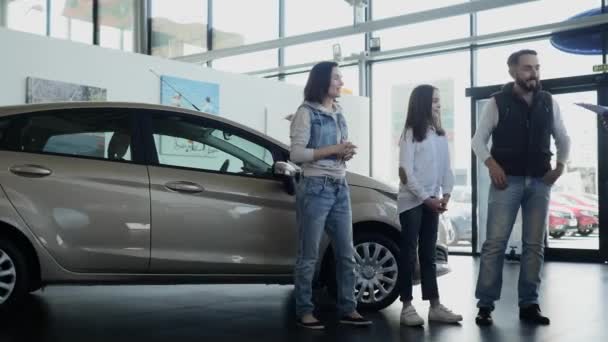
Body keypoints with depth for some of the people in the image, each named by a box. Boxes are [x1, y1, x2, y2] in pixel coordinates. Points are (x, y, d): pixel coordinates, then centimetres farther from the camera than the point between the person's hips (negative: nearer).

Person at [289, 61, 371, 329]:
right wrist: (333, 150, -15)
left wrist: (347, 153, 2)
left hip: (341, 188, 7)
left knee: (346, 253, 7)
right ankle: (304, 312, 8)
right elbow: (296, 154, -12)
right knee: (309, 255, -1)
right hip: (315, 188, -7)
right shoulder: (306, 113, -4)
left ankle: (348, 309, 15)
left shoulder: (338, 114, 17)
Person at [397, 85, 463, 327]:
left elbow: (446, 167, 9)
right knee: (409, 254, -1)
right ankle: (407, 306, 4)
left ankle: (435, 306, 11)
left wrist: (445, 194, -4)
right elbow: (406, 172, -12)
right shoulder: (410, 134, -7)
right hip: (412, 202, -6)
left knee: (428, 254, 9)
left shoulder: (440, 134, 10)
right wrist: (426, 198, -14)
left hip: (432, 202, 6)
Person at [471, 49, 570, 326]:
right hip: (507, 181, -3)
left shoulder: (549, 103, 9)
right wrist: (492, 164, -13)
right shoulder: (497, 102, -1)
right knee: (495, 242, -8)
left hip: (540, 182, 4)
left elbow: (563, 139, 19)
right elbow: (478, 140, 1)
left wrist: (560, 165, 4)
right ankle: (485, 305, -2)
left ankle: (529, 305, 13)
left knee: (534, 245, 5)